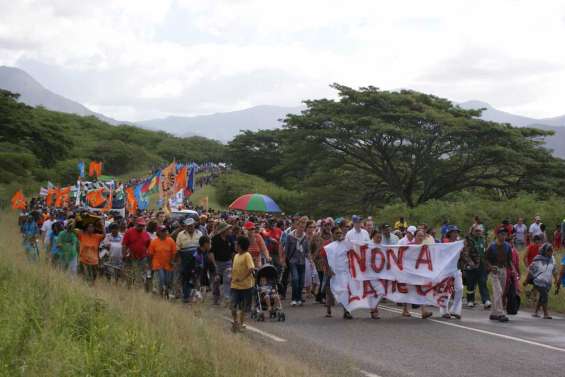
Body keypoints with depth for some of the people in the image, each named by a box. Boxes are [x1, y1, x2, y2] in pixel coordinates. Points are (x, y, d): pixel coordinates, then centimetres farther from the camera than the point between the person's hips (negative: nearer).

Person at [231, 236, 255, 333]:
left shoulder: (247, 256, -13)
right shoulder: (236, 256, 10)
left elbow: (251, 269, -23)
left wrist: (242, 278, -24)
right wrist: (232, 277, 5)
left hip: (245, 285, -5)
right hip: (235, 285, 5)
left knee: (243, 307, 9)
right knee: (233, 306, -1)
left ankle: (241, 323, 22)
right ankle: (235, 321, 14)